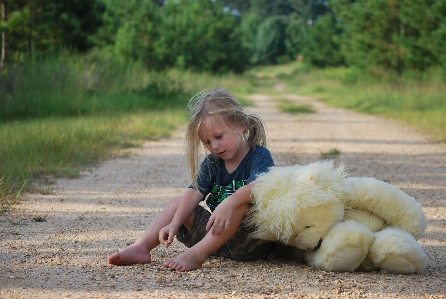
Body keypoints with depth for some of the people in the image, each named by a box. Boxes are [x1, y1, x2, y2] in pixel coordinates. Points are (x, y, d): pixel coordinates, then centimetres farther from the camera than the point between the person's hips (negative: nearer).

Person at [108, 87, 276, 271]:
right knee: (177, 202, 5)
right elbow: (194, 193, -4)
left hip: (254, 244, -6)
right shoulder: (212, 163, 11)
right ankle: (141, 247, -14)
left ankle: (196, 255, -40)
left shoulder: (259, 156, -8)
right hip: (217, 238, 7)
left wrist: (229, 204, -47)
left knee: (241, 202, -33)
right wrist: (174, 224, -20)